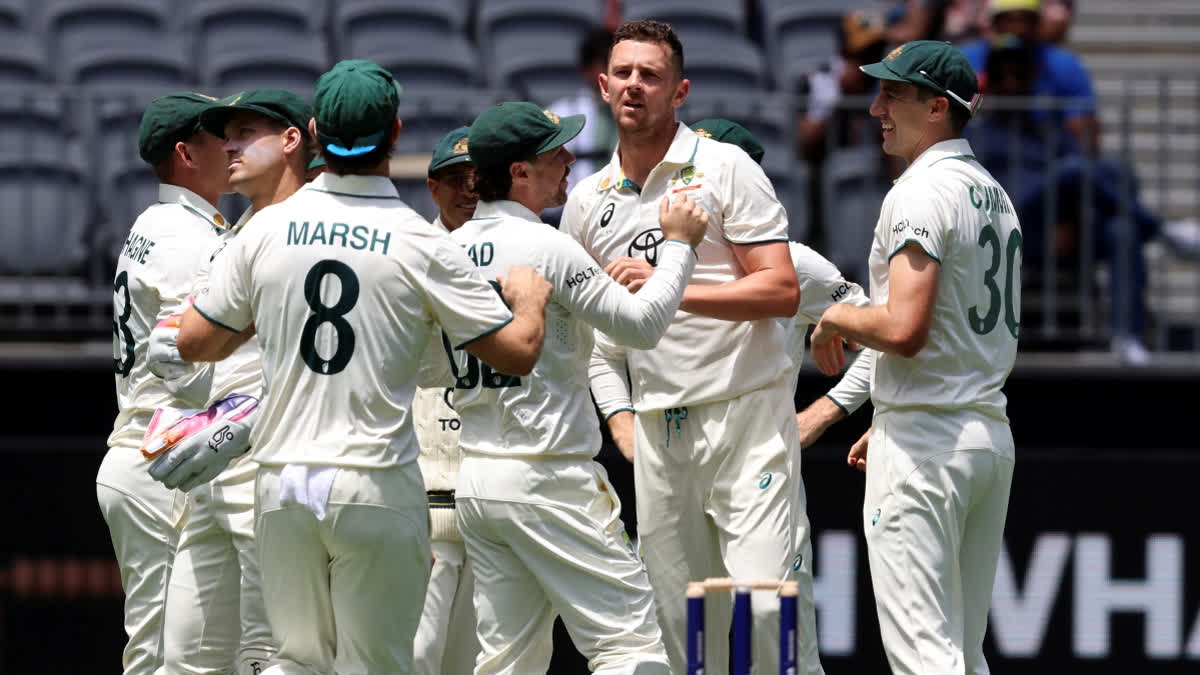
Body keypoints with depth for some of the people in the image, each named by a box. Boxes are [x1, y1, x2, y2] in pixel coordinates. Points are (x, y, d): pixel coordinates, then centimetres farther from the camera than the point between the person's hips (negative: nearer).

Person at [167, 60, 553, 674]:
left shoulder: (266, 229, 2)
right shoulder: (420, 245, -7)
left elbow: (193, 342, 8)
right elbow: (517, 352, -6)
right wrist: (530, 299, 16)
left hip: (282, 483, 3)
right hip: (377, 487, -3)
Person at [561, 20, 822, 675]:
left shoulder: (726, 169, -3)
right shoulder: (588, 201, 13)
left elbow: (782, 292, -11)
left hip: (745, 409, -5)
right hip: (657, 428, 5)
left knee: (768, 606, -15)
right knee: (681, 621, 4)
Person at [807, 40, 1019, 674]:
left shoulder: (920, 191, -14)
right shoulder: (993, 193, 17)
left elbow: (905, 330, -24)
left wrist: (836, 319, -5)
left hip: (924, 446, -10)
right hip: (992, 432, 10)